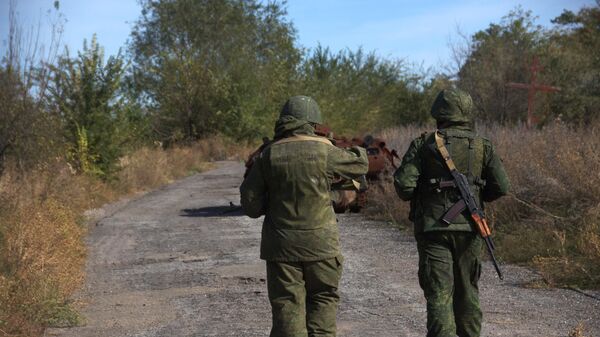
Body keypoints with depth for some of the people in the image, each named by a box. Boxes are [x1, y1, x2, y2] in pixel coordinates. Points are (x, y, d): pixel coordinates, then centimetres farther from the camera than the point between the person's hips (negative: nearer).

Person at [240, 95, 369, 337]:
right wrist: (359, 150, 31)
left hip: (281, 245, 1)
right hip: (320, 244, -1)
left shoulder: (268, 155, -3)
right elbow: (360, 166, 10)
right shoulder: (324, 150, -8)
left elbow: (251, 205, 0)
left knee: (287, 307, 6)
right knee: (323, 300, 14)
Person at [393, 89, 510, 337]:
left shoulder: (424, 144, -3)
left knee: (439, 293, -3)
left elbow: (403, 183, -10)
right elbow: (501, 187, 1)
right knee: (467, 290, 17)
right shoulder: (481, 146, 3)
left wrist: (415, 198, 11)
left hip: (433, 228, -2)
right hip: (468, 227, 2)